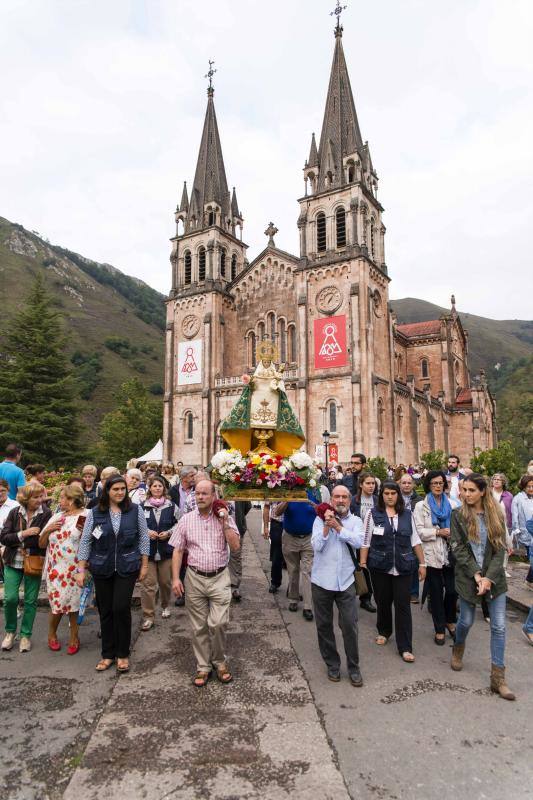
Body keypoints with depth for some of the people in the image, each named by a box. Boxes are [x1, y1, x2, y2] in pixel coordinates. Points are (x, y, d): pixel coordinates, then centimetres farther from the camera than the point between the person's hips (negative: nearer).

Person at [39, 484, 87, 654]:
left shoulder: (85, 518, -7)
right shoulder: (56, 517, 7)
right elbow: (41, 544, 10)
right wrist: (48, 530, -7)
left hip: (74, 569, -3)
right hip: (55, 568, 3)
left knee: (73, 604, 5)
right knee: (57, 603, 7)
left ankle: (73, 637, 24)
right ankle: (52, 634, 31)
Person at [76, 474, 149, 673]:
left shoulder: (135, 510, -3)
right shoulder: (95, 513, -2)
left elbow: (143, 538, 2)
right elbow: (85, 541, 1)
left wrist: (144, 565, 2)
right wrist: (81, 569, -1)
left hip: (127, 567, -1)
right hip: (101, 568, 2)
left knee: (121, 608, -6)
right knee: (105, 611, 10)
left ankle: (123, 654, 14)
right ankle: (108, 654, 26)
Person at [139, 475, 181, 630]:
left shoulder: (172, 506, 1)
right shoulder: (142, 507, -1)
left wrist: (169, 532, -7)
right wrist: (146, 531, -11)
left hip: (166, 549, 1)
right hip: (147, 550, -1)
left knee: (165, 581, 13)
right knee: (148, 584, -3)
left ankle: (165, 606, 38)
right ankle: (148, 616, 8)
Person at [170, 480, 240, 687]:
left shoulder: (225, 518, -1)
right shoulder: (186, 519, 1)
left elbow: (235, 546, -7)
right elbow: (177, 551, 3)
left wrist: (225, 523, -13)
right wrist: (175, 578, -4)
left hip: (220, 578, -1)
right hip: (194, 578, 1)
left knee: (218, 623, -7)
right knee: (199, 627, 9)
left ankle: (220, 662, 18)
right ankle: (203, 667, 25)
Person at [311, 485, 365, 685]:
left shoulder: (355, 521, 3)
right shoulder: (320, 520, -1)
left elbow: (358, 542, -15)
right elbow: (317, 545, -11)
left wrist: (337, 526, -18)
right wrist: (327, 526, -20)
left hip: (346, 581, 0)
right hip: (322, 581, 0)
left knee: (350, 626, 2)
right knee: (324, 626, 11)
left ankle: (354, 668, 21)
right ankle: (332, 665, 30)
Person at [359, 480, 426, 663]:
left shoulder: (407, 515, 5)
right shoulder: (373, 514, -2)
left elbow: (415, 540, 9)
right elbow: (365, 541, -2)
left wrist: (422, 563, 6)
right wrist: (362, 563, -6)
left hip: (403, 567, 1)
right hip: (380, 566, -1)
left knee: (403, 605, 0)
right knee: (383, 601, 13)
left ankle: (405, 647, 9)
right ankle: (384, 631, 38)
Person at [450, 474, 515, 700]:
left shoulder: (496, 515, 0)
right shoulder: (458, 515, -3)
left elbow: (500, 549, -3)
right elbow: (458, 548, -6)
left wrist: (489, 577, -13)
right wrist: (475, 574, -14)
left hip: (494, 577, 1)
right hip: (467, 576, -1)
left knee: (499, 627, 1)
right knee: (466, 621, 11)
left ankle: (498, 678, 12)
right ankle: (458, 650, 41)